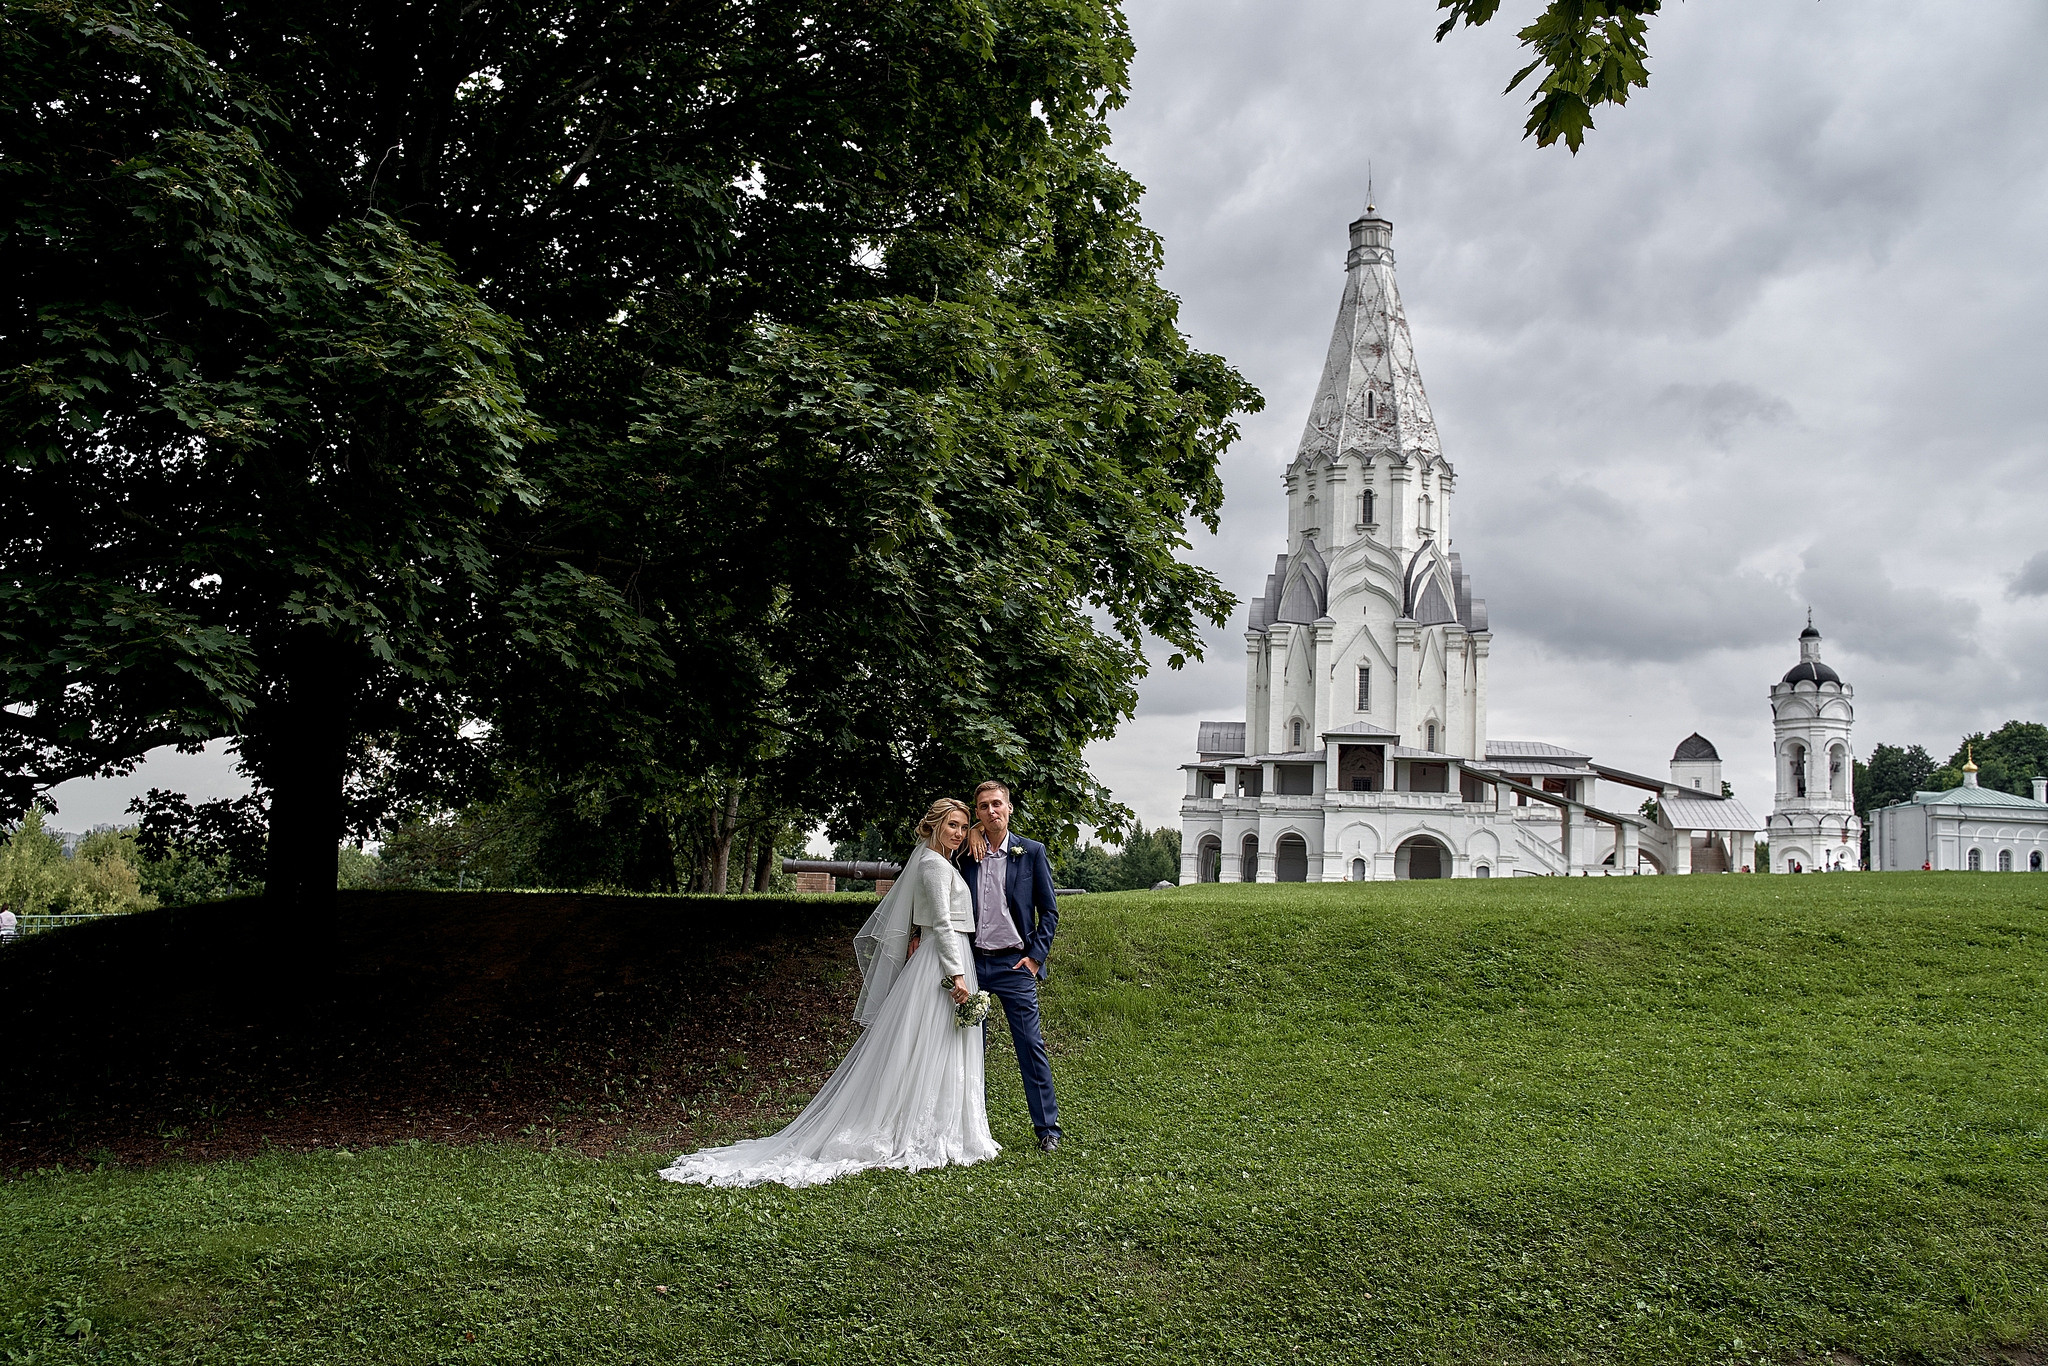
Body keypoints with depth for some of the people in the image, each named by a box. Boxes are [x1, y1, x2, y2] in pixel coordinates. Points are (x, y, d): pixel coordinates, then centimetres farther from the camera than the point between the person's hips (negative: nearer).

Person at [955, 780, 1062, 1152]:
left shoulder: (1032, 852, 2)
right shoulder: (964, 854, 6)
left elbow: (1049, 911, 4)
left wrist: (1036, 956, -4)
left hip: (1014, 964, -2)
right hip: (972, 962, 2)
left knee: (1031, 1045, -2)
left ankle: (1048, 1128, 5)